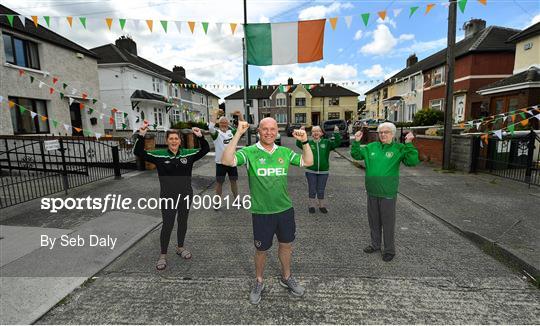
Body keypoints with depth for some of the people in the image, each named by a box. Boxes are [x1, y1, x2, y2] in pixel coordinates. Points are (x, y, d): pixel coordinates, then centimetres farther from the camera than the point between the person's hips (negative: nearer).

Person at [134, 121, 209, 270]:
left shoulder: (188, 154, -2)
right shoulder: (159, 155, -6)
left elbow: (205, 150, -5)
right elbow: (138, 152, -11)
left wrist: (201, 137, -22)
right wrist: (141, 136, -24)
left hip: (185, 195, 3)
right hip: (168, 197, -2)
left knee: (183, 222, 17)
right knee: (167, 225, 4)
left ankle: (180, 247, 38)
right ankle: (163, 255, 24)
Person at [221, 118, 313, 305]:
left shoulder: (285, 152, 2)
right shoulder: (250, 153, -10)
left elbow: (308, 162, 7)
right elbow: (227, 161, -25)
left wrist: (305, 142, -7)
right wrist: (238, 134, -29)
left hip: (285, 209, 4)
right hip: (261, 212, -4)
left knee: (286, 244, 20)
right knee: (261, 250, 13)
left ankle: (286, 278, 46)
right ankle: (259, 282, 40)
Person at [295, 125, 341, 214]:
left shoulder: (326, 142, 3)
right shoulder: (308, 143, -2)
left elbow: (337, 143, -8)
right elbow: (299, 144, -17)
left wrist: (336, 133, -20)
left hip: (323, 171, 1)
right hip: (311, 171, -1)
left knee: (321, 190, 13)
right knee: (312, 190, 9)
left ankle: (322, 206, 29)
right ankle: (311, 206, 25)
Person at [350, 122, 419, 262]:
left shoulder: (399, 148, -6)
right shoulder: (371, 147, 6)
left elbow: (413, 161, -17)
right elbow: (356, 155, 14)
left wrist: (409, 144, -26)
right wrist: (356, 141, 0)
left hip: (388, 193, -5)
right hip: (372, 192, 5)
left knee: (388, 222, 7)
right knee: (373, 220, 18)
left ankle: (389, 250, 25)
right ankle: (375, 244, 37)